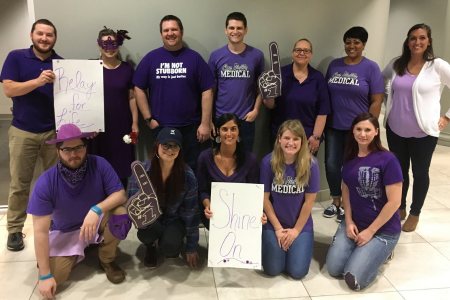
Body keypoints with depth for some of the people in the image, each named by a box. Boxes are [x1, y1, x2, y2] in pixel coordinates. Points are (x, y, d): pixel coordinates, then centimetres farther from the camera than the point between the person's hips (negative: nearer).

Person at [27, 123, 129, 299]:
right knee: (55, 276, -20)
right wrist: (45, 276, -22)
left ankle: (107, 260, -1)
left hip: (97, 222, 1)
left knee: (122, 211, -30)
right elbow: (40, 231, -22)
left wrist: (96, 210, -40)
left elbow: (120, 195, -19)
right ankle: (78, 252, 16)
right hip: (65, 232, 0)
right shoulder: (46, 182, -24)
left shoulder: (99, 165, -21)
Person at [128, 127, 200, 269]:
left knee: (169, 247, -29)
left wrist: (191, 247, -6)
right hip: (150, 218, 0)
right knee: (145, 234, -34)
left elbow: (191, 212, -11)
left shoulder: (187, 176, -19)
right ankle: (151, 246, 5)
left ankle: (174, 243, 10)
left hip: (174, 219, 0)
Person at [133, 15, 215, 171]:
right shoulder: (151, 58, 2)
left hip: (190, 127, 0)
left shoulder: (194, 58, 0)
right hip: (160, 126, 1)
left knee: (191, 169, 10)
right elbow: (139, 89, 4)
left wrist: (205, 123, -7)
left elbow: (207, 91, -2)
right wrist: (148, 118, -1)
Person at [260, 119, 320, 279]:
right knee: (272, 270, -8)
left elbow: (309, 201, -9)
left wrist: (296, 230, -7)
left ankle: (297, 243, 22)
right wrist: (278, 228, -6)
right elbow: (265, 198, -7)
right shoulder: (268, 162, -13)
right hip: (274, 224, 0)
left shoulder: (310, 164, -14)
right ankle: (280, 242, 23)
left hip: (301, 225, 0)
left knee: (297, 271, -9)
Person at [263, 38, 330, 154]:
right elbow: (271, 105, 1)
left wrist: (316, 136, -5)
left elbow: (322, 112, 0)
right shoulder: (280, 73, -2)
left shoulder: (318, 78, 0)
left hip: (308, 137, 1)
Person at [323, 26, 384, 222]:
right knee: (331, 164, 6)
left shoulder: (371, 68, -5)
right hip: (333, 127, 4)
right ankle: (335, 201, 26)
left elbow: (376, 101, -7)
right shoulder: (334, 65, 6)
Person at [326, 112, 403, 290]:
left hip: (383, 229, -5)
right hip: (354, 223, 5)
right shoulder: (350, 157, 1)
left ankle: (381, 251, 13)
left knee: (354, 280, -13)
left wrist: (370, 231, -14)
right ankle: (361, 249, 19)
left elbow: (394, 202, -18)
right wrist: (349, 222, -2)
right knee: (333, 269, -8)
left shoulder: (387, 160, -18)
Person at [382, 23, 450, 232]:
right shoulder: (396, 64, 2)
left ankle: (414, 214, 29)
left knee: (420, 173, 11)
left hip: (423, 132, -3)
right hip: (395, 130, 3)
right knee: (399, 171, 16)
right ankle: (400, 209, 35)